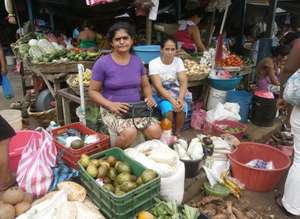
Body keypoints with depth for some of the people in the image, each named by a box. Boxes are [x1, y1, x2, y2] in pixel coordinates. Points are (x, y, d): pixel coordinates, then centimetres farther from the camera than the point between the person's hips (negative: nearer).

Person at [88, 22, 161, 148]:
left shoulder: (137, 61, 5)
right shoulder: (102, 63, -8)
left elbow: (146, 85, 16)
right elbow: (93, 91, -4)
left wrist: (149, 97, -6)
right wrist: (110, 104, -19)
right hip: (113, 110, -4)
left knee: (155, 131, -19)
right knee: (129, 132, -31)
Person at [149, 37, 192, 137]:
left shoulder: (178, 61, 0)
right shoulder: (154, 63, -11)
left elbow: (183, 82, -8)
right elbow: (159, 87, -18)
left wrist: (180, 98, -26)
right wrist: (172, 100, -29)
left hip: (177, 92, 3)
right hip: (161, 94, -2)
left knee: (182, 109, -27)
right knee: (168, 109, -31)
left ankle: (177, 133, -3)